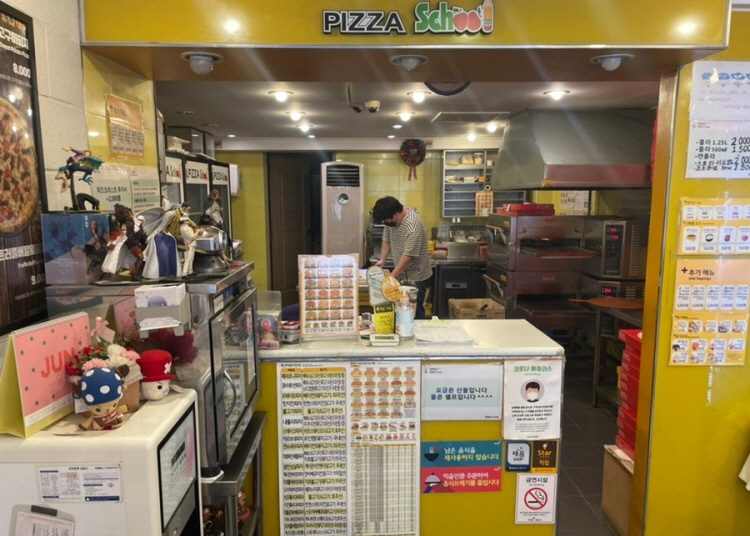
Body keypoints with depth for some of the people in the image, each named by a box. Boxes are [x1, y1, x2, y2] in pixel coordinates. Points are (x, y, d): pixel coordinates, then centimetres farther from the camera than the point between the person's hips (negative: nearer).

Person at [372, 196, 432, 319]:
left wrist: (391, 277, -25)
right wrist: (382, 260, -4)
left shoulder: (413, 225, -27)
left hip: (415, 277, -8)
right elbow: (386, 241, 10)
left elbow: (408, 255, -27)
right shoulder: (391, 220, 0)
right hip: (402, 274, 8)